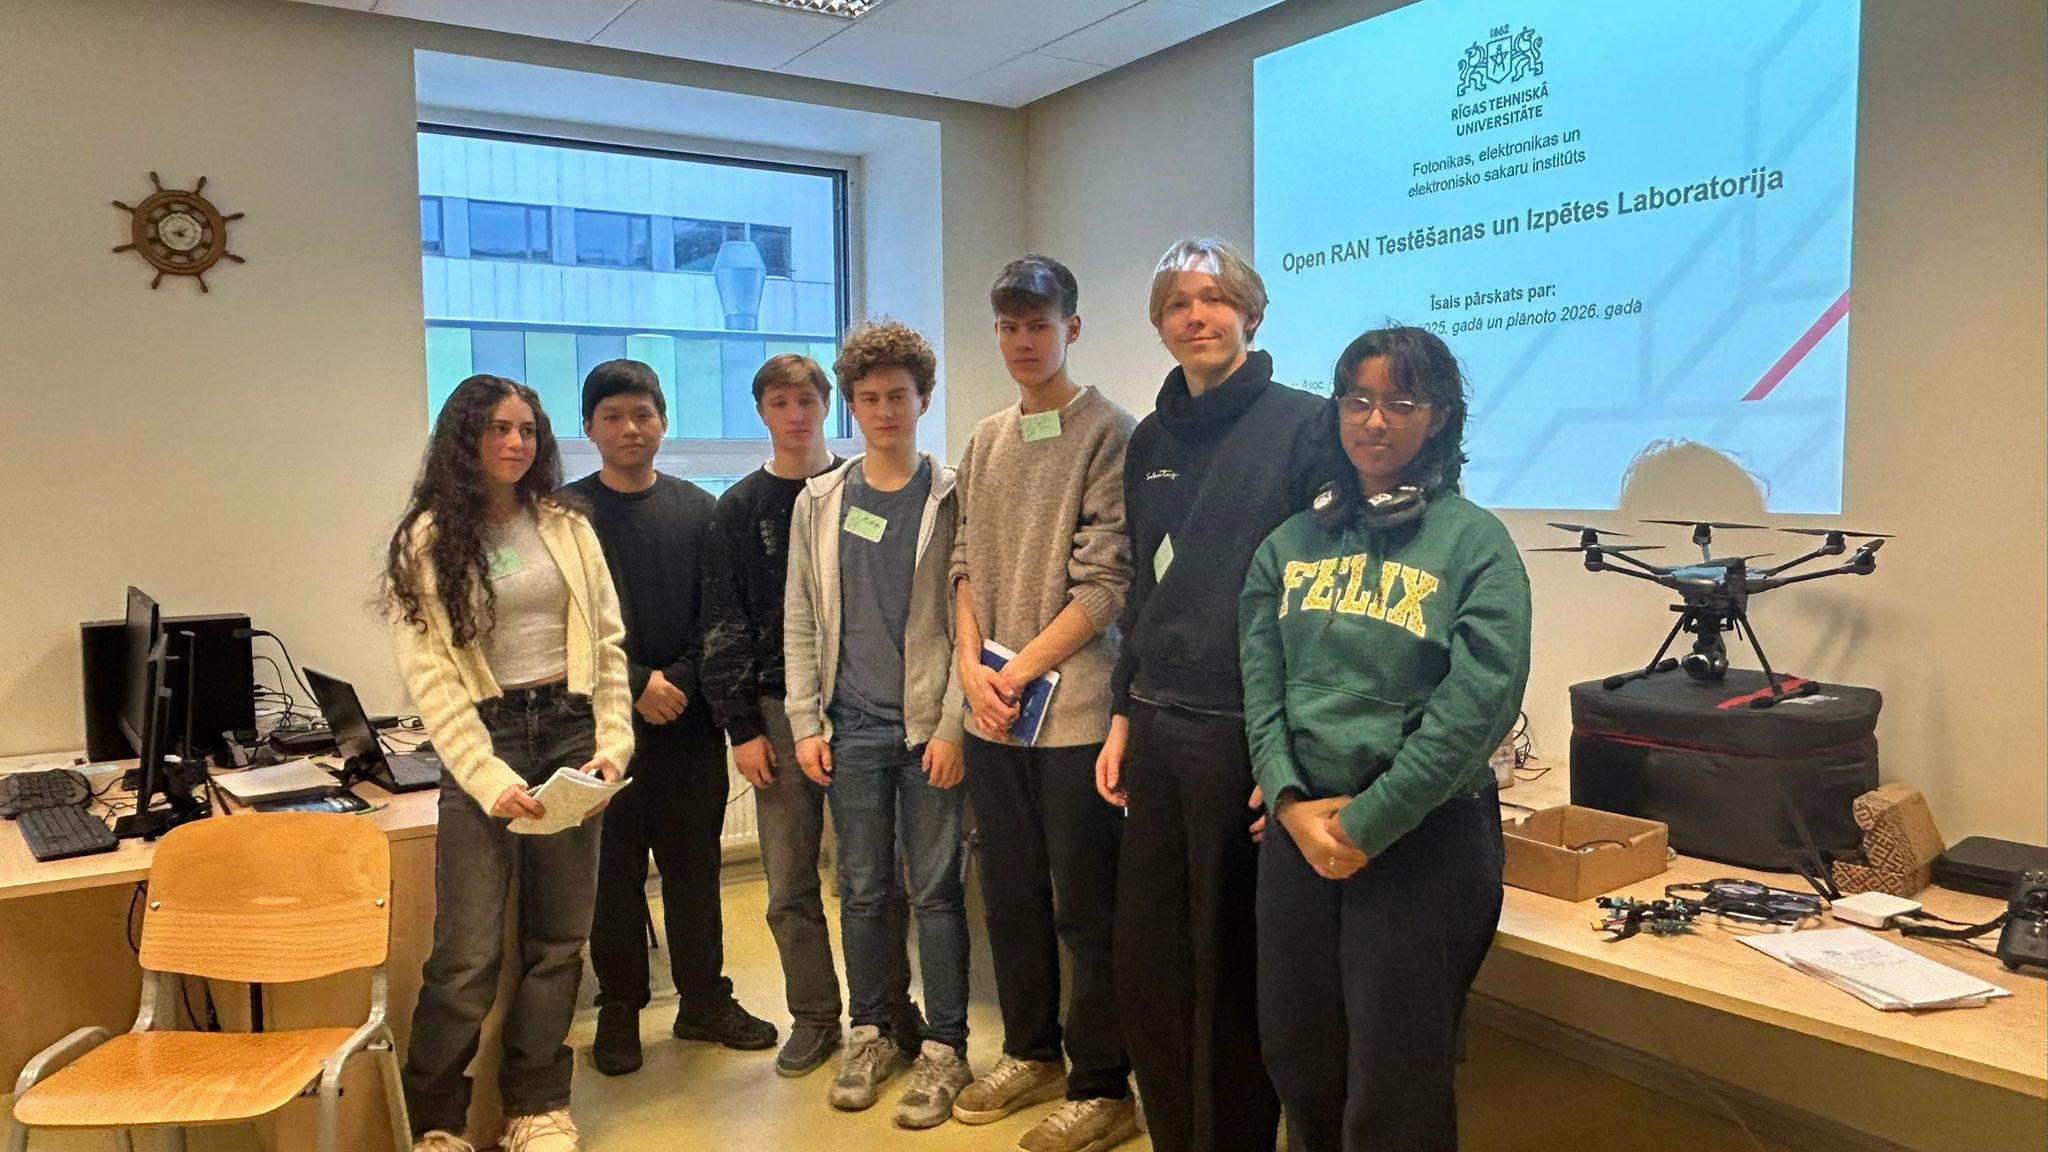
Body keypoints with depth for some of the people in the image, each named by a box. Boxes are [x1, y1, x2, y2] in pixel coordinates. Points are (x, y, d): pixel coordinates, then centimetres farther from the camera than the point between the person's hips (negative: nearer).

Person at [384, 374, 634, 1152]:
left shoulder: (567, 526, 8)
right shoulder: (425, 540, -1)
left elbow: (607, 643, 8)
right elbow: (427, 673, -8)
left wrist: (612, 745, -2)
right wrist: (486, 776, -16)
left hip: (569, 730, 3)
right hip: (484, 737, -3)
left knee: (558, 939, 8)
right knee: (469, 954, -5)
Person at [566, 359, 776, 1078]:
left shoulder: (698, 510, 9)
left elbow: (716, 616, 4)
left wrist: (678, 680, -9)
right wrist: (635, 686, -12)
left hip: (688, 719, 2)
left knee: (695, 863, 9)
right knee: (613, 869, 5)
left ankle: (704, 999, 21)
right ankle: (619, 1008, 18)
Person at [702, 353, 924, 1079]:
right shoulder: (741, 508, 7)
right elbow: (724, 623, 5)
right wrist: (741, 726, -1)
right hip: (779, 708, 1)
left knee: (877, 872, 5)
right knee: (789, 883, 5)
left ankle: (890, 1010, 21)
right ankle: (814, 1017, 20)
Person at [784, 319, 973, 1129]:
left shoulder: (952, 497, -2)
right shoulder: (819, 501, 7)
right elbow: (801, 619, 7)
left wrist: (952, 725, -11)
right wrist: (805, 722, 1)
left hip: (930, 726, -3)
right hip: (851, 727, 3)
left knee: (935, 890, 3)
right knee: (862, 890, 11)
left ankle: (944, 1047, 16)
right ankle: (871, 1033, 26)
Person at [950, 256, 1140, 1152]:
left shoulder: (1108, 434, -7)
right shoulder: (984, 443, 12)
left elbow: (1105, 584, -12)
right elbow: (966, 569, 12)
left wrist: (1020, 670, -12)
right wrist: (973, 666, -3)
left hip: (1074, 709, -6)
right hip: (991, 712, 6)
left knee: (1086, 908, 3)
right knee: (1009, 895, 16)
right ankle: (1032, 1053, 34)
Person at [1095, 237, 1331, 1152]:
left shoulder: (1303, 426, -7)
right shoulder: (1149, 442, 12)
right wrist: (1124, 716, 13)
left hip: (1245, 732, -6)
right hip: (1157, 731, 6)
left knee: (1231, 970, 7)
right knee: (1146, 965, 12)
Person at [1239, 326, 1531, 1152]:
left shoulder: (1475, 543, -7)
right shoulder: (1291, 543, 7)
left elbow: (1475, 708, -14)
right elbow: (1259, 684, 3)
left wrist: (1366, 824, -14)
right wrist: (1291, 804, -11)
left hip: (1424, 837, -4)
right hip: (1297, 830, 4)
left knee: (1393, 1084, 8)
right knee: (1296, 1057, 17)